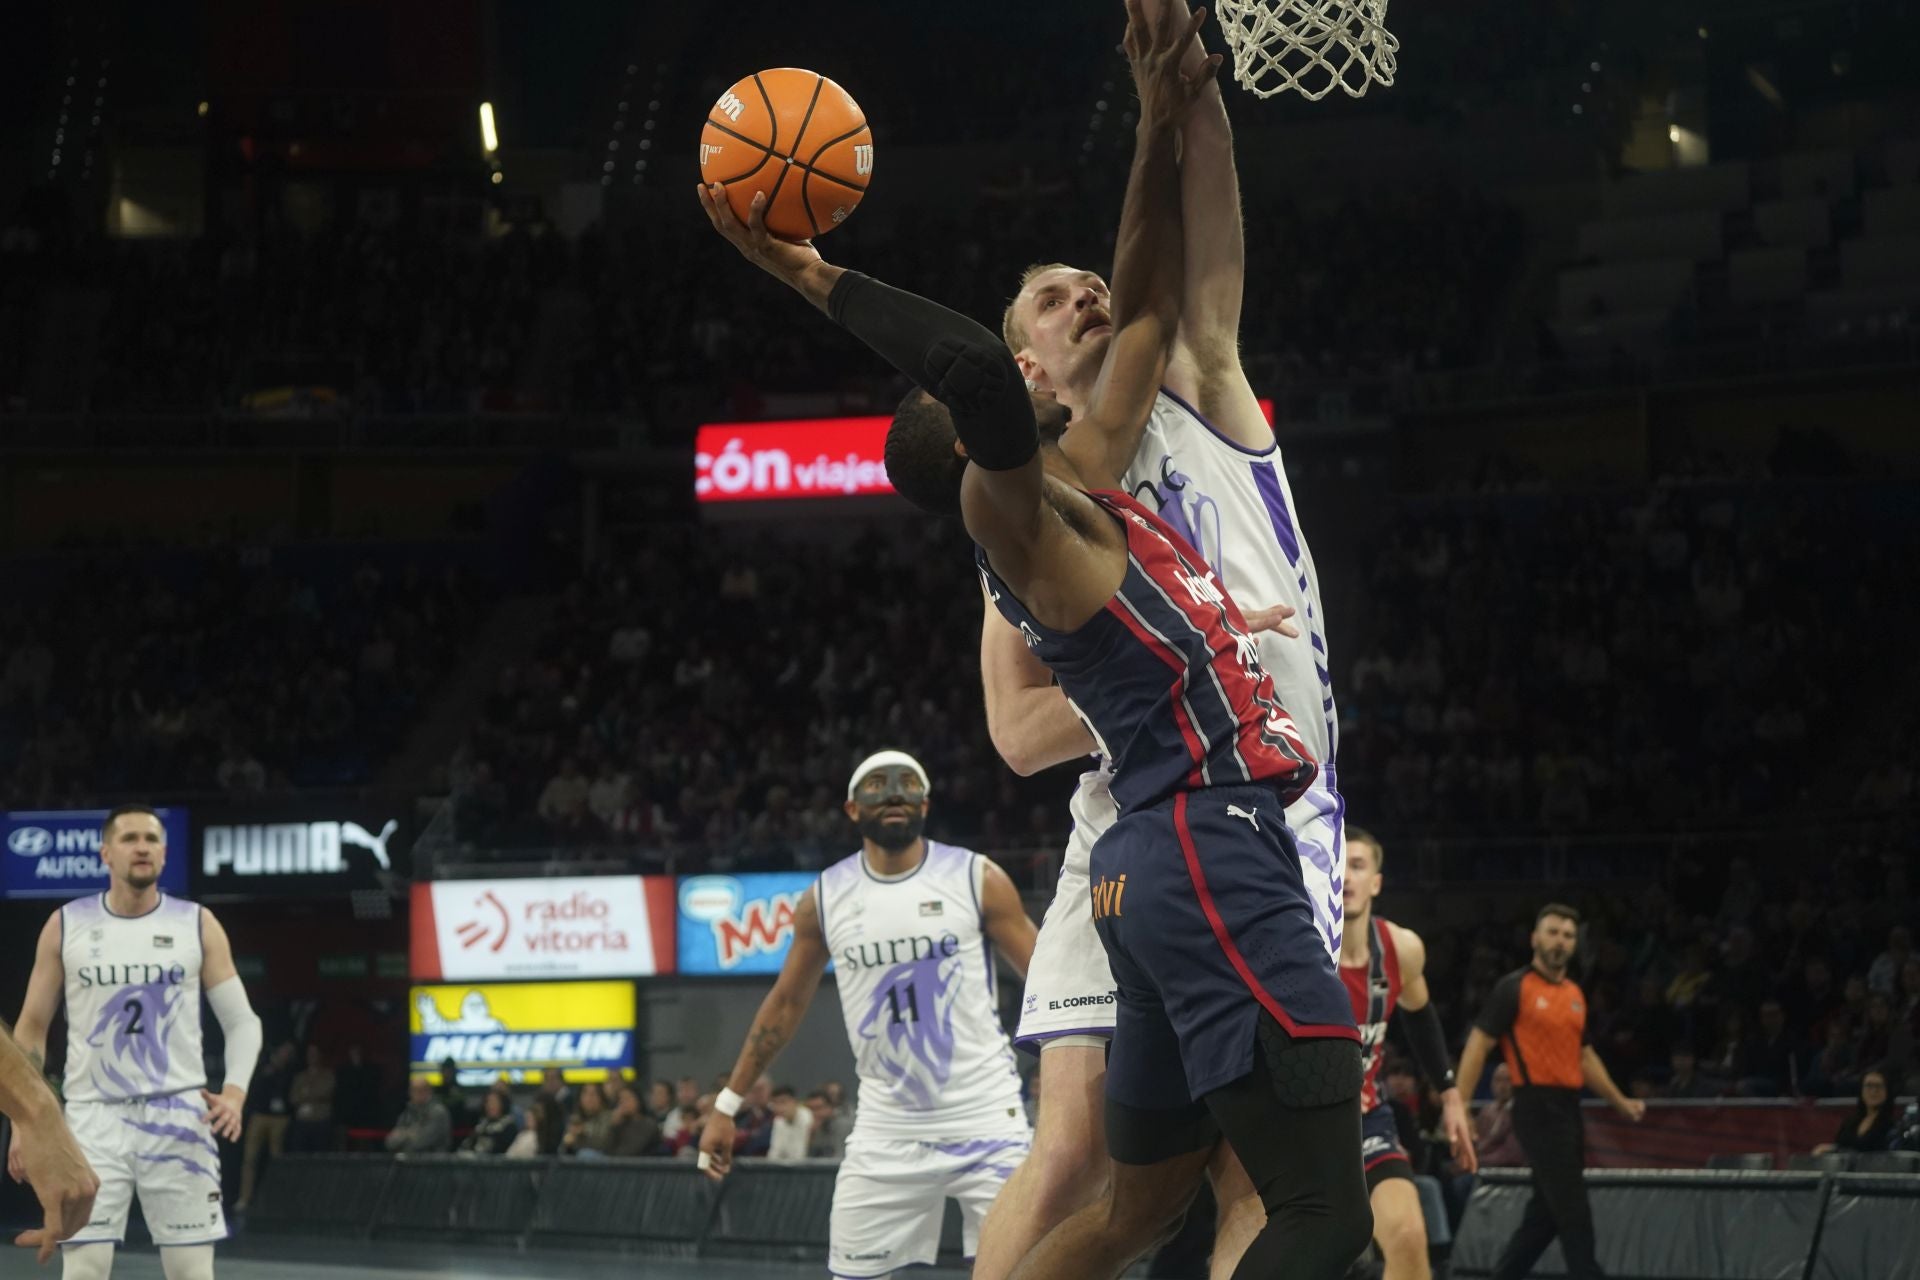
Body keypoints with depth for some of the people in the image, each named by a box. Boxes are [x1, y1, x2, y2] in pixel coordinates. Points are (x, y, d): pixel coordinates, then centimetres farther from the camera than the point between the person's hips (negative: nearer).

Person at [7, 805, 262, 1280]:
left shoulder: (198, 925, 3)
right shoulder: (66, 925, 3)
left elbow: (241, 1020, 5)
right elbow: (32, 1027, 11)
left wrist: (235, 1092, -13)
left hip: (178, 1116, 0)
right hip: (94, 1117, 0)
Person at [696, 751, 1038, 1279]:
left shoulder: (977, 880, -4)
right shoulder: (824, 898, 4)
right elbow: (786, 1003, 14)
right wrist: (726, 1105, 14)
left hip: (983, 1117, -2)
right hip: (886, 1128, 2)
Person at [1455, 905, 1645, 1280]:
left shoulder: (1575, 994, 15)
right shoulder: (1514, 988, -6)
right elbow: (1478, 1045, -7)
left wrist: (1620, 1102, 20)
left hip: (1568, 1107, 8)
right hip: (1537, 1107, -8)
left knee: (1545, 1214, 10)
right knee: (1574, 1212, -9)